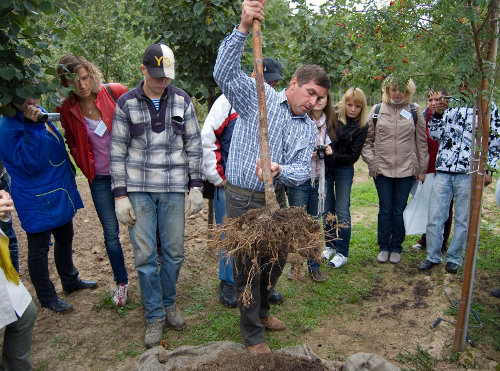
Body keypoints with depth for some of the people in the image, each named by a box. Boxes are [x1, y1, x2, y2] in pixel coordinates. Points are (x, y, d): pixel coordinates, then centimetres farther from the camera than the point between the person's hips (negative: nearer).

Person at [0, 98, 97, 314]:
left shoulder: (39, 114, 4)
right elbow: (29, 164, -28)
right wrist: (31, 127, -34)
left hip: (59, 194, 8)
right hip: (37, 201, -8)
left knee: (65, 239, 22)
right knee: (39, 249, 8)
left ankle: (70, 280, 43)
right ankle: (47, 297, 25)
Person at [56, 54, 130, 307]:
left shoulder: (116, 93, -10)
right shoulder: (67, 109, -2)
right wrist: (86, 167, 7)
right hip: (100, 180, 2)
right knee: (111, 234, 8)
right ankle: (121, 282, 30)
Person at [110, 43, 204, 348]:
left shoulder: (182, 101, 4)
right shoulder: (127, 103, 0)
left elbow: (194, 146, 7)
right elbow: (118, 152, 2)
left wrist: (196, 187, 3)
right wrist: (120, 195, -2)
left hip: (173, 188, 1)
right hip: (138, 189, -1)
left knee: (174, 251, 7)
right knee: (145, 254, 2)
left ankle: (169, 304, 30)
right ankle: (154, 316, 18)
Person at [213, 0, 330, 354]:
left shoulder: (309, 128, 7)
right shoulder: (258, 96, -6)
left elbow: (303, 170, -3)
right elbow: (225, 72, -22)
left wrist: (280, 171, -26)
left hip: (277, 199, 6)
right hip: (243, 199, -6)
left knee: (277, 259, 18)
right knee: (248, 266, 4)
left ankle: (261, 311, 46)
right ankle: (253, 334, 24)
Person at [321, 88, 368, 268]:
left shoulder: (362, 127, -6)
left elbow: (353, 156, -8)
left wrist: (333, 155, -20)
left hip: (344, 170, -2)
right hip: (325, 167, 2)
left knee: (342, 211, -1)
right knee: (327, 208, 10)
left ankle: (342, 253, 8)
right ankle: (330, 245, 27)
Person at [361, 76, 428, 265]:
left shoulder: (415, 111, 4)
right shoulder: (377, 110, 5)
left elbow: (421, 142, 7)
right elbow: (367, 139, 9)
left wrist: (422, 169, 6)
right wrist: (371, 160, -2)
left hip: (406, 170, 0)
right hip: (382, 169, 0)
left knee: (399, 211, 7)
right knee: (385, 210, 7)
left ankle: (396, 247, 23)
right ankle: (384, 247, 22)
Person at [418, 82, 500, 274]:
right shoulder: (449, 105, 11)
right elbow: (435, 135, 8)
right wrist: (437, 114, -7)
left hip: (469, 173, -2)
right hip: (443, 171, 2)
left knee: (463, 220, 8)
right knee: (434, 218, 5)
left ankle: (454, 258, 24)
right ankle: (433, 256, 21)